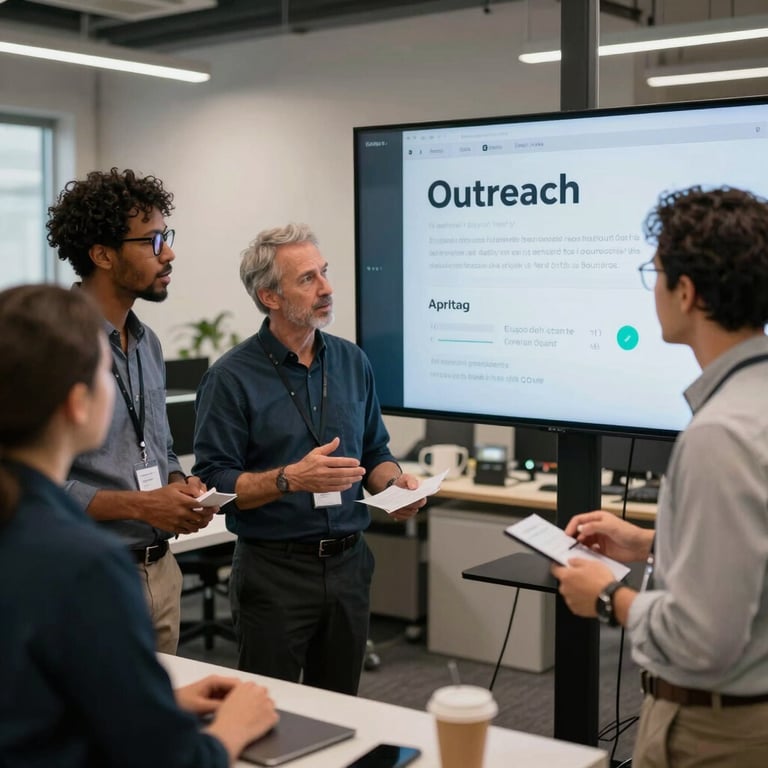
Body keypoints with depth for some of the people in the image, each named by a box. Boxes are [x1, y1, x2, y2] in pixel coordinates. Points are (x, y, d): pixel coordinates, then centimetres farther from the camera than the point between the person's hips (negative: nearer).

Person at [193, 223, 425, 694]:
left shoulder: (353, 362, 8)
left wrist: (395, 482, -5)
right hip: (274, 570, -4)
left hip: (348, 562, 5)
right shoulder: (232, 378, -9)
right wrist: (291, 479, -25)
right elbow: (214, 482, -13)